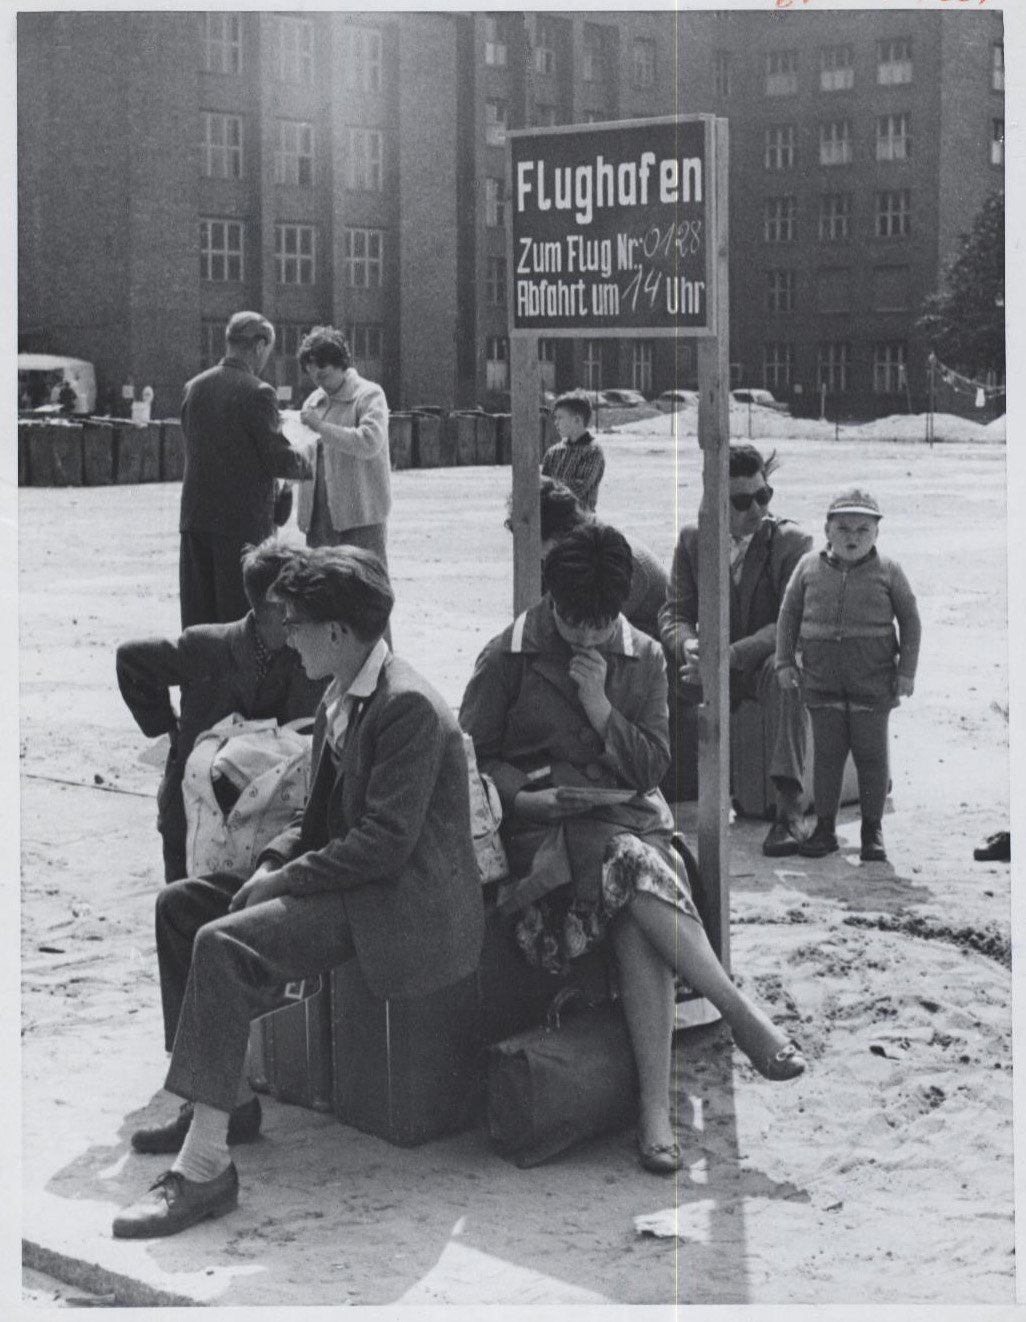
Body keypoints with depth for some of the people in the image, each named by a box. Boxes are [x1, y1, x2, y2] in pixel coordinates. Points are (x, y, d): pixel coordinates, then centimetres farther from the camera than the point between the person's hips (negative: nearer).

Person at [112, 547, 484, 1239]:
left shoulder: (407, 705, -19)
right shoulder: (340, 700, 12)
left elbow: (386, 841, -24)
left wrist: (285, 879, -19)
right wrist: (272, 865, 1)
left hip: (405, 902, -11)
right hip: (348, 879, 11)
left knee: (224, 944, -27)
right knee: (179, 905, 7)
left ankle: (204, 1166, -27)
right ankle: (229, 1097, 10)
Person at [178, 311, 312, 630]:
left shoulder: (194, 386, 7)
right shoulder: (256, 392, -12)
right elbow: (279, 460, -12)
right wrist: (307, 464, 10)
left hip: (195, 516, 6)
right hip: (242, 520, -6)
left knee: (197, 618, 10)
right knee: (240, 615, 0)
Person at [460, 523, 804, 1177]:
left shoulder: (644, 657, 10)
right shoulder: (507, 657, 1)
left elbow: (654, 765, 7)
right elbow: (471, 756, 4)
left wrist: (600, 705, -7)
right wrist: (524, 795, -14)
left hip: (629, 815, 2)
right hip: (543, 827, -2)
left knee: (638, 924, -31)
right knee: (634, 866, -36)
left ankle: (656, 1110, -34)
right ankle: (743, 1013, -28)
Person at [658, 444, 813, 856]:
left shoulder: (791, 541, -6)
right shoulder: (692, 540, 4)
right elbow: (674, 612, 2)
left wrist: (729, 656, -31)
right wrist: (687, 644, -25)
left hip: (763, 663, -3)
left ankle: (788, 808, -45)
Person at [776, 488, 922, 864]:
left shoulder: (888, 571, 0)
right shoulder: (809, 567, 4)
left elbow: (910, 621, 5)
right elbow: (789, 614, 11)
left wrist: (906, 670, 0)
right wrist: (785, 661, 6)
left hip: (872, 679, -1)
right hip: (822, 676, 1)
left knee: (871, 755, 2)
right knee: (826, 753, 4)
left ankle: (872, 831, 12)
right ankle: (825, 828, 12)